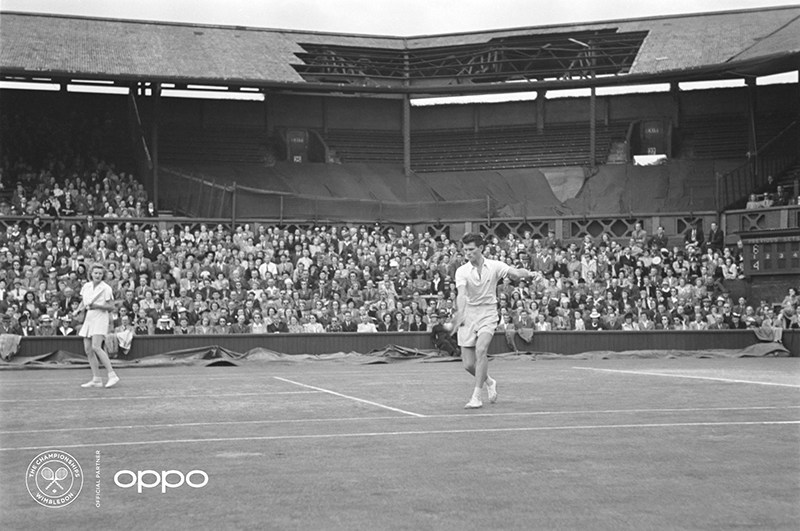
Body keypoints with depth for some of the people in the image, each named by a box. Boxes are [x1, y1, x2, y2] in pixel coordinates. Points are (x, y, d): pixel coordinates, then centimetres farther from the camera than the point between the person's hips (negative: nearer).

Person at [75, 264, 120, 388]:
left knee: (96, 347, -21)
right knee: (88, 349, 4)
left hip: (100, 319, -7)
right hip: (89, 319, 7)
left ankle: (112, 375, -20)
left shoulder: (106, 288, -7)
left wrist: (97, 306, -19)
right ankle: (96, 380, 10)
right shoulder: (86, 286, 9)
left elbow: (111, 307, -7)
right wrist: (77, 310, 8)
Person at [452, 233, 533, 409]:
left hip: (488, 314, -1)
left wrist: (528, 273, -37)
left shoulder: (495, 266, -1)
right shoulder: (462, 271, -6)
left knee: (481, 349, -26)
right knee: (468, 364, 1)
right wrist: (460, 313, -40)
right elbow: (461, 294, -22)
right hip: (468, 316, 1)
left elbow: (514, 272, -15)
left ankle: (476, 396, -18)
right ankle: (489, 382, 34)